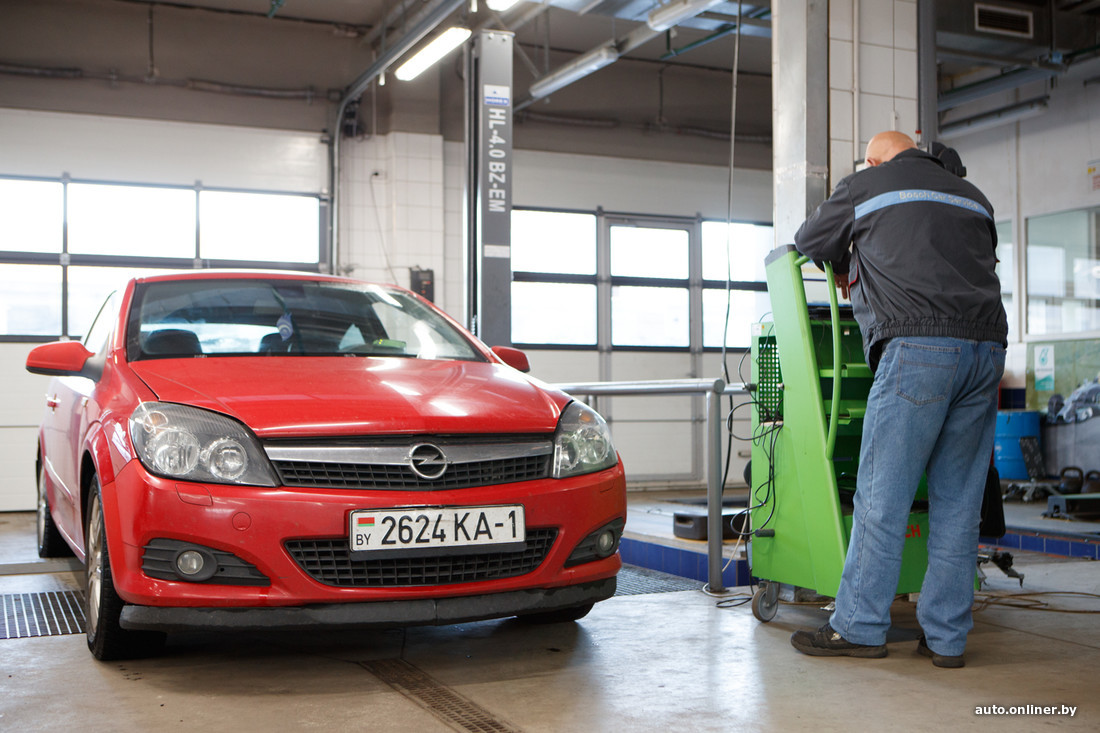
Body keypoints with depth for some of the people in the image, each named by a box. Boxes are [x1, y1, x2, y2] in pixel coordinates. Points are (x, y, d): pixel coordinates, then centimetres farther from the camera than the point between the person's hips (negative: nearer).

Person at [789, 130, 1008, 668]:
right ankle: (946, 636, 11)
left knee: (883, 495, -1)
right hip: (986, 346, 6)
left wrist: (845, 274, 46)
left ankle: (860, 627, 4)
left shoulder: (865, 186, 15)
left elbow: (809, 242, 26)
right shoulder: (973, 198, 27)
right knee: (958, 501, 7)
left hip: (919, 346, -6)